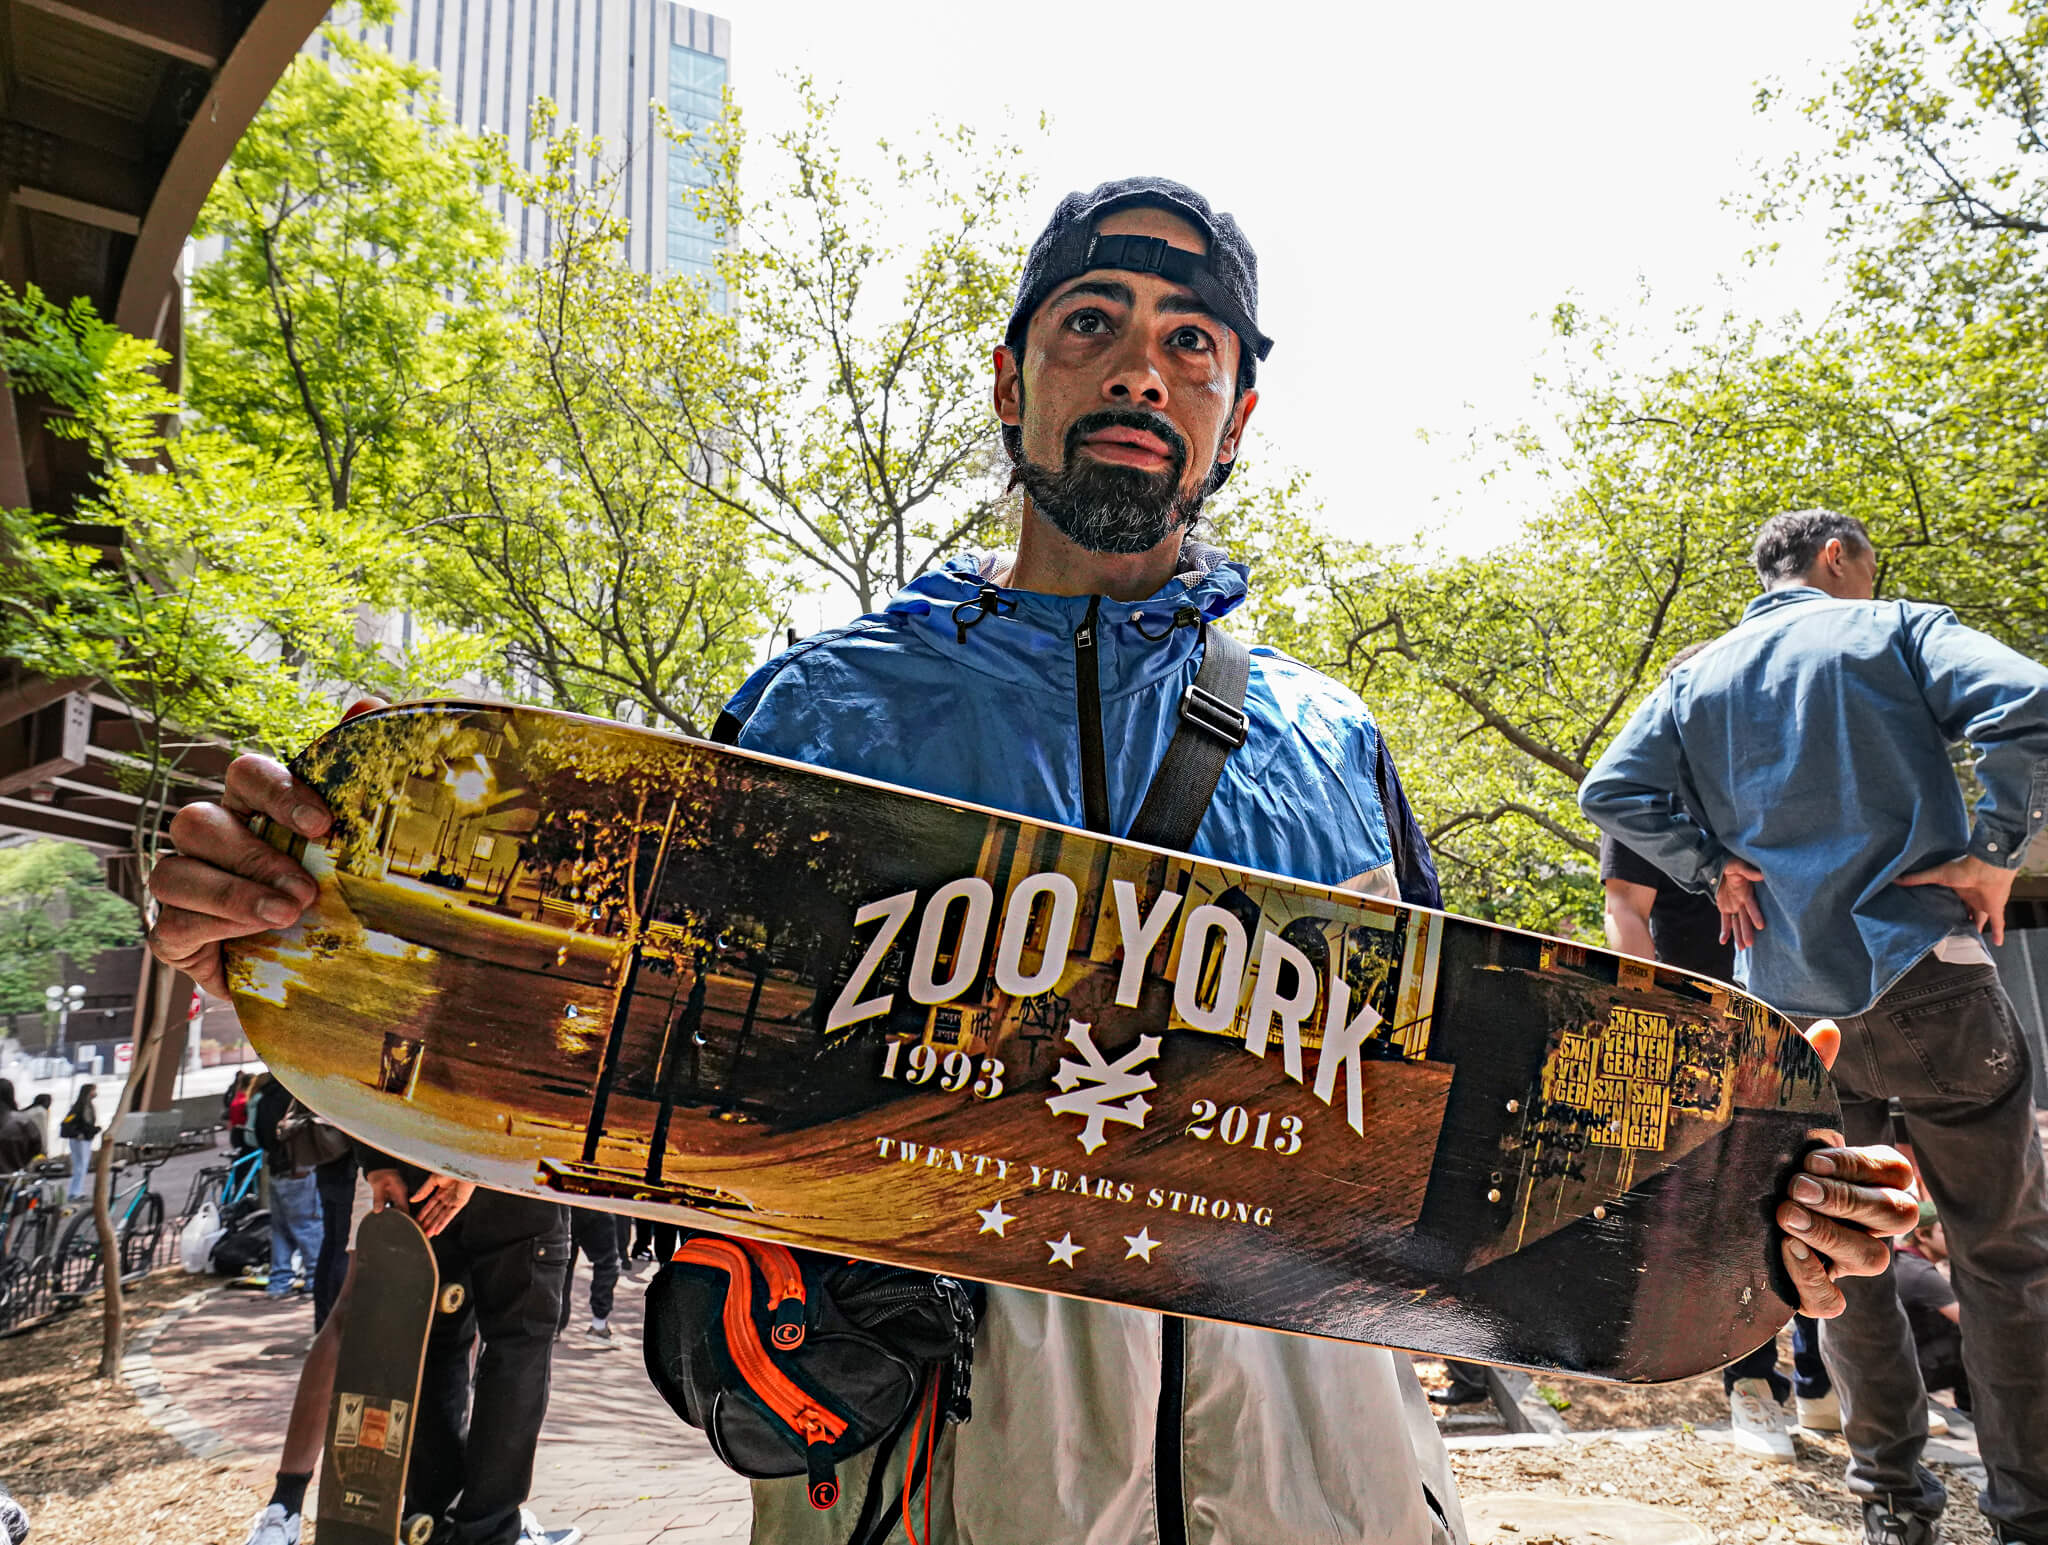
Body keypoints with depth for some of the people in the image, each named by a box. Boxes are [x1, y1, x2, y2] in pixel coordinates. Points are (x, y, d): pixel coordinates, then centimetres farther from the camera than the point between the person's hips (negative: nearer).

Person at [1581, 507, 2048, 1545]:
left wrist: (1713, 868, 4)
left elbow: (1609, 790, 0)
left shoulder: (1697, 678, 12)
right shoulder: (1892, 631, 2)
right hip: (1926, 979, -3)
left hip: (1791, 1001, 3)